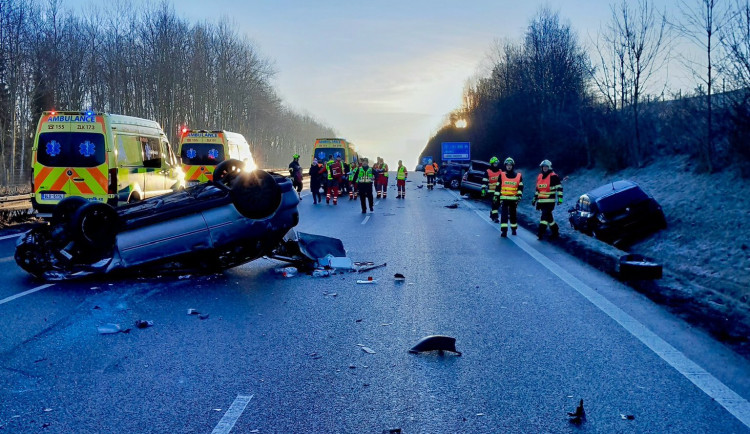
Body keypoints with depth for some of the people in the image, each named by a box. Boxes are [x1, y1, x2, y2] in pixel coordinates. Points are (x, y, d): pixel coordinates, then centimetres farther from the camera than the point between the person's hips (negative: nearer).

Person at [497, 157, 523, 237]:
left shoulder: (518, 176, 4)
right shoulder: (501, 175, 4)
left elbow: (520, 187, 3)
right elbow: (498, 187, 7)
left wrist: (519, 196, -8)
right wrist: (496, 196, 4)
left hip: (513, 199, 1)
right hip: (504, 199, -1)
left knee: (513, 215, 12)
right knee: (504, 215, -10)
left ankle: (514, 229, 26)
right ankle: (504, 231, -12)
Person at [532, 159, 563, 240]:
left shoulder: (553, 176, -5)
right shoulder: (539, 176, 15)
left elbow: (559, 188, -6)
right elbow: (537, 189, 23)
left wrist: (560, 198, -12)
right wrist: (535, 199, 23)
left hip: (550, 201, -7)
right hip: (541, 201, 7)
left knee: (545, 216, -14)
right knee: (549, 217, 12)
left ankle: (540, 233, -16)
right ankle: (555, 231, 24)